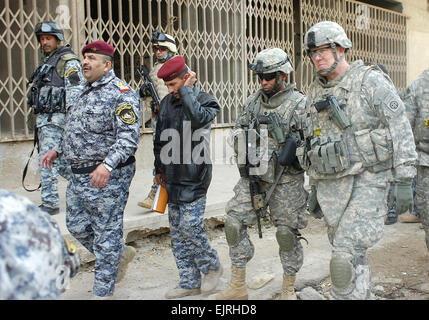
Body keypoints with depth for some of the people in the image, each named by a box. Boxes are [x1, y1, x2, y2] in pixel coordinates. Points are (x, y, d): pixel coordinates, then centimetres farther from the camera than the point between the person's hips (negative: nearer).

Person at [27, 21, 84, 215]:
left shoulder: (69, 61, -6)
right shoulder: (46, 62, 21)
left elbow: (74, 92, -15)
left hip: (56, 118, -9)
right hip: (43, 119, 9)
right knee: (60, 161, 12)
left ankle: (50, 203, -5)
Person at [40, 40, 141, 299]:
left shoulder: (121, 94, -14)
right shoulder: (86, 92, 16)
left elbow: (129, 138, -23)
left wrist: (107, 165, -35)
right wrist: (59, 151, 18)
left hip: (107, 178, -9)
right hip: (79, 174, 10)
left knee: (106, 234, 1)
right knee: (77, 226, 18)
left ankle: (104, 293, 14)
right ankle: (122, 254, 38)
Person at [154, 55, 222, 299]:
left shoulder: (205, 101, -6)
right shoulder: (167, 102, 10)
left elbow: (198, 118, -31)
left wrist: (186, 90, -18)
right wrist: (160, 169, 19)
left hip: (195, 178, -6)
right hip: (173, 178, 7)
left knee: (190, 226, -10)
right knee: (178, 232, 9)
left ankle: (213, 267, 16)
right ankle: (190, 282, 20)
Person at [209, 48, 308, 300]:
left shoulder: (299, 104, -8)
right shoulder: (254, 101, 9)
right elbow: (240, 130, 17)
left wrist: (291, 152, -22)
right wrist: (243, 161, 7)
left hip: (285, 179, -5)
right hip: (253, 175, 5)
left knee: (287, 233, 2)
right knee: (234, 223, 0)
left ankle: (289, 290, 21)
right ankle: (238, 286, 13)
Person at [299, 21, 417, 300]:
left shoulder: (371, 81, -5)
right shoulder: (315, 93, 13)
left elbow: (400, 130, -8)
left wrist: (404, 181, -12)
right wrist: (314, 187, 21)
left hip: (367, 182, -6)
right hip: (330, 186, 6)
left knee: (345, 257, -14)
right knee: (354, 258, 12)